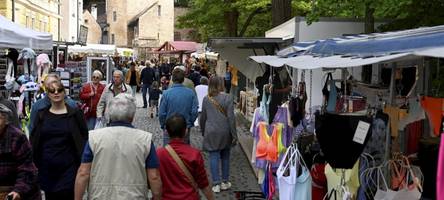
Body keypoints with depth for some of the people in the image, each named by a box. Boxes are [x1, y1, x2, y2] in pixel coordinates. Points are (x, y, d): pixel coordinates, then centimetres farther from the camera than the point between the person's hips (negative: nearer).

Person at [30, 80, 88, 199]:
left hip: (68, 168, -3)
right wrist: (33, 162, 2)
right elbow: (33, 140, 11)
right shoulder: (42, 115, 8)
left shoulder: (75, 113, 1)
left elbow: (84, 138, 0)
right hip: (46, 168, 3)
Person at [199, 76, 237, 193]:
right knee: (225, 157, 13)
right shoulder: (227, 98, -7)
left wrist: (203, 131, 22)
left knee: (214, 157, 3)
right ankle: (225, 182, 21)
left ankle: (216, 184, 3)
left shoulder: (206, 99, 1)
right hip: (225, 132, -1)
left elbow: (203, 117, 8)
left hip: (211, 133, 1)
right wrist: (234, 135, -4)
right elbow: (231, 117, -9)